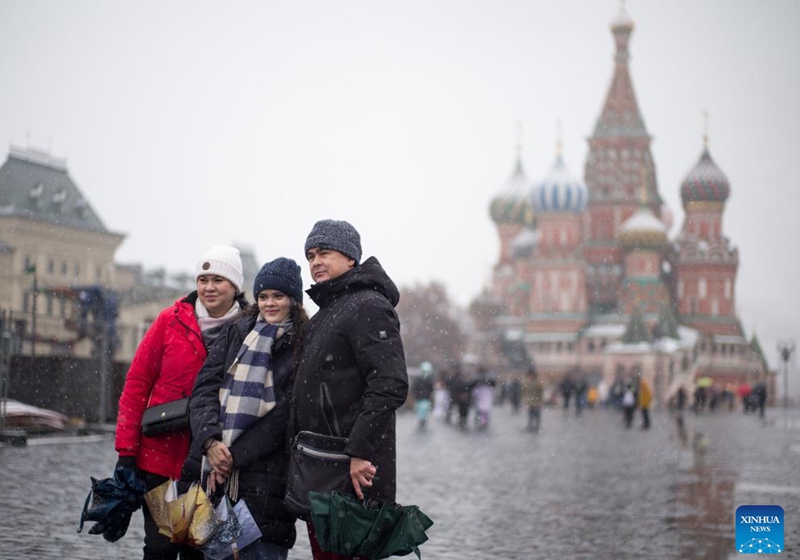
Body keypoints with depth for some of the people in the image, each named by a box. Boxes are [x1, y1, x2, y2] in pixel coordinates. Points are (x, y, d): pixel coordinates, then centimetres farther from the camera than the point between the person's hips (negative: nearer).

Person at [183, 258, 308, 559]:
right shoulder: (235, 333, 14)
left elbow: (284, 416, -6)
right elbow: (204, 389, 5)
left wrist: (234, 456, -12)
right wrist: (211, 441, -12)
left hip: (264, 476, -4)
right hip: (211, 468, 4)